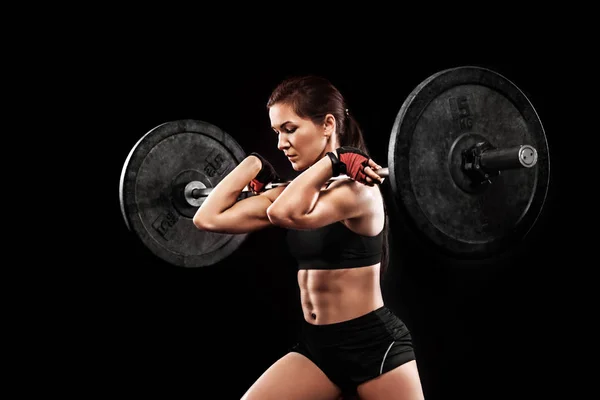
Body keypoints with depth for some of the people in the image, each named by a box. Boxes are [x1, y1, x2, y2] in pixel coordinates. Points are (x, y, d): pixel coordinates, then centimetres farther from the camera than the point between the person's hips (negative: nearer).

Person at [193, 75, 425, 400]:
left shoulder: (358, 188, -17)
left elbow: (285, 213, -37)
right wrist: (254, 164, 6)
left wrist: (330, 161, -25)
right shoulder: (298, 191, 6)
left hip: (375, 344, -7)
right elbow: (208, 218, 1)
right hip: (315, 345, 7)